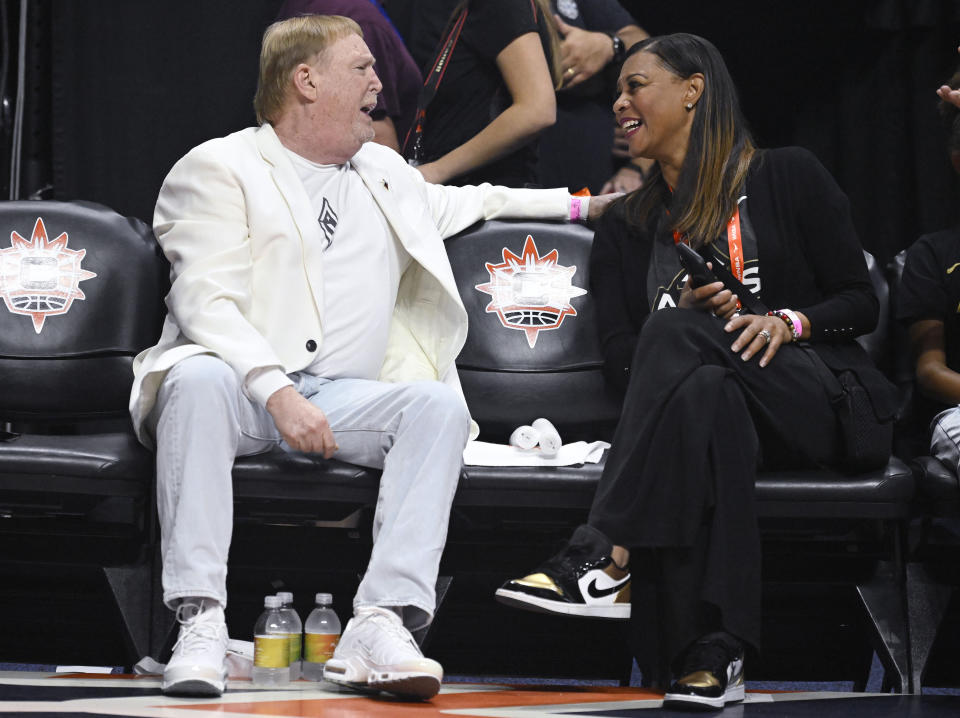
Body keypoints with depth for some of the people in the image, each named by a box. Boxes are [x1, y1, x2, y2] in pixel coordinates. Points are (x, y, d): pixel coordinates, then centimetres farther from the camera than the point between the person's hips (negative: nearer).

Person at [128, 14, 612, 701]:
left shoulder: (384, 172, 24)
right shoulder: (220, 168, 2)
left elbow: (452, 204, 45)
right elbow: (209, 301, -11)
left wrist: (579, 204, 40)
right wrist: (277, 392, -25)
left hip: (343, 398, 5)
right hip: (239, 381, -5)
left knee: (438, 402, -24)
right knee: (200, 378, -38)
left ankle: (381, 625, -36)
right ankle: (201, 622, -42)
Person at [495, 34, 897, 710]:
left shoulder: (789, 178, 10)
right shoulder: (625, 226, 22)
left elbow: (860, 303, 6)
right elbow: (621, 357, 11)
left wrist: (786, 322, -14)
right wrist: (688, 312, -8)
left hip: (826, 398, -2)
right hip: (704, 405, 2)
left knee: (676, 336, -34)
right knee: (705, 391, -40)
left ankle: (605, 559, -49)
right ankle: (712, 654, -54)